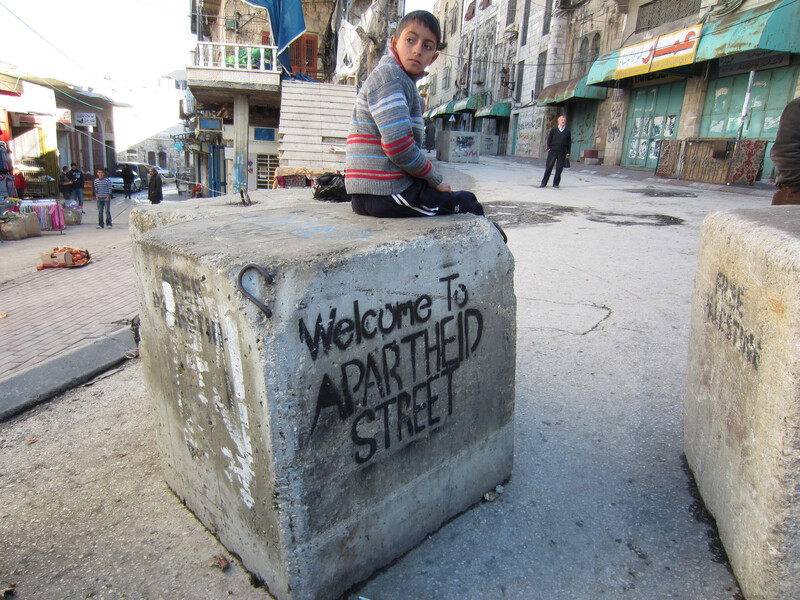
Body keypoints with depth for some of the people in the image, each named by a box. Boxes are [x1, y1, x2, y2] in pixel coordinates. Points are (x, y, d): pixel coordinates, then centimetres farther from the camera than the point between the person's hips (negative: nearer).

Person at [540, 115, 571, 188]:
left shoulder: (567, 131, 13)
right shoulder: (553, 130, 9)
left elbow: (569, 142, 14)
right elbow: (549, 140, 10)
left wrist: (568, 153, 5)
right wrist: (549, 148, -4)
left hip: (562, 152, 1)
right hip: (553, 151, -1)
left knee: (559, 169, -1)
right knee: (548, 167, -3)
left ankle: (556, 183, 8)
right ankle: (544, 183, 0)